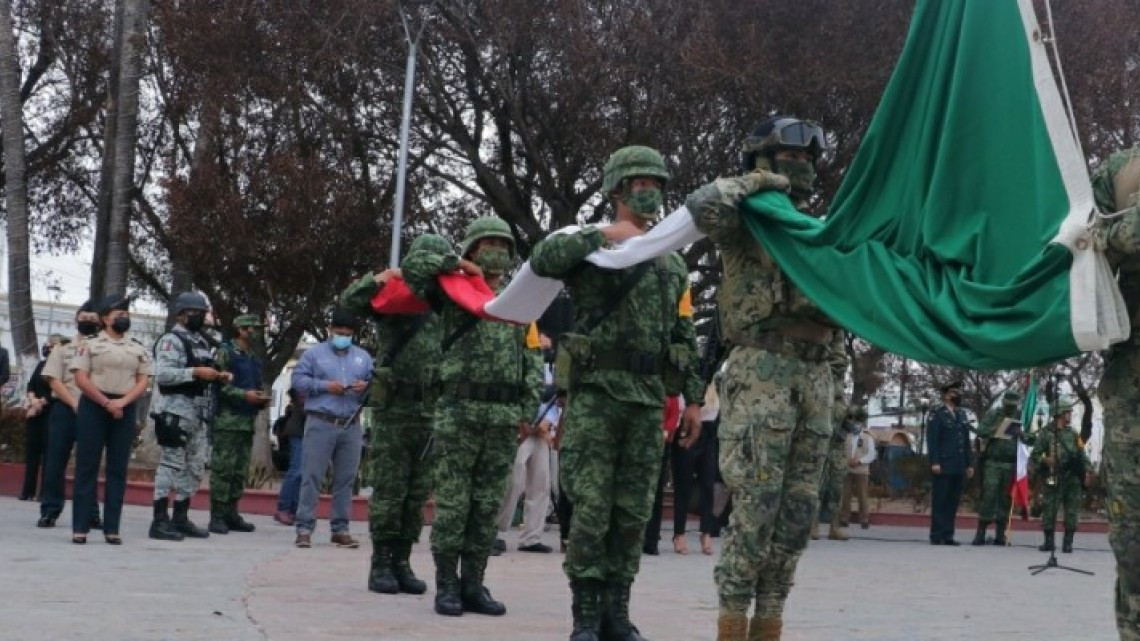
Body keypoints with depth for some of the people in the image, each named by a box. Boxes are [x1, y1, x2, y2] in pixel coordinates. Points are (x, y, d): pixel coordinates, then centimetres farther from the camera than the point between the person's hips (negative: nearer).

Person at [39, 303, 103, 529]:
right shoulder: (62, 350, 10)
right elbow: (54, 381, 0)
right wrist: (74, 403, -13)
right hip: (64, 410, 0)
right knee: (55, 462, -1)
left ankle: (91, 514, 5)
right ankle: (49, 511, 3)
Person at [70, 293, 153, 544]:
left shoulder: (139, 350, 13)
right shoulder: (90, 345, 3)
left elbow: (143, 382, 5)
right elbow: (81, 379, -5)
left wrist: (121, 402, -11)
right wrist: (106, 404, -12)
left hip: (126, 410, 3)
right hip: (94, 407, -3)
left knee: (118, 469, 2)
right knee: (87, 467, -3)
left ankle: (112, 528, 3)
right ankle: (80, 527, -3)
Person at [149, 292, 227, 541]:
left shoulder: (203, 342, 19)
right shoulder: (171, 340, -9)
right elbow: (162, 374, -20)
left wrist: (219, 377, 8)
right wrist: (196, 372, -23)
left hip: (201, 413, 9)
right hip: (176, 410, -9)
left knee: (195, 468, 11)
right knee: (171, 465, -7)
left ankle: (181, 518, 19)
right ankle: (160, 521, -4)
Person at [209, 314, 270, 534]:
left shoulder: (254, 358, 21)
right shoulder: (225, 352, -3)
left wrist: (262, 398, 8)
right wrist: (244, 395, -18)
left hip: (248, 421, 8)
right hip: (228, 419, -8)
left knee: (240, 471, 8)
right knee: (222, 469, -8)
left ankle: (231, 514, 13)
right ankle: (217, 517, -7)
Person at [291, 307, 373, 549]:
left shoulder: (363, 357, 17)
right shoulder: (314, 352, 7)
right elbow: (298, 379, -1)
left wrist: (366, 387, -8)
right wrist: (324, 386, -12)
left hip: (352, 426, 3)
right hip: (320, 423, -3)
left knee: (346, 479, 4)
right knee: (312, 476, -6)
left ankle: (340, 529, 9)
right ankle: (304, 528, -5)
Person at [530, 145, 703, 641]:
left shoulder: (673, 263, 17)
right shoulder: (591, 246, 2)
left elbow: (684, 336, 18)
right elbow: (541, 261, -18)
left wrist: (693, 399, 12)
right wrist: (603, 235, -19)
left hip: (650, 398, 5)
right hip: (598, 391, -4)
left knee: (633, 513, 5)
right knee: (591, 509, -5)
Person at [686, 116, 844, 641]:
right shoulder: (748, 221, 1)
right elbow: (702, 208, -21)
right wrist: (756, 182, -9)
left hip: (816, 376, 7)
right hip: (763, 370, -7)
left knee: (798, 508, 4)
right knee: (756, 503, -11)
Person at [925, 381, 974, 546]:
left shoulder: (962, 414, 17)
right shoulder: (936, 413, -2)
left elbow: (966, 441, 18)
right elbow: (932, 439, -9)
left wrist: (969, 464, 13)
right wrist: (934, 462, -16)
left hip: (959, 467, 6)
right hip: (943, 466, -6)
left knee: (953, 502, 6)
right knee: (940, 502, -2)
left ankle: (948, 535, 10)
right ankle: (936, 536, 1)